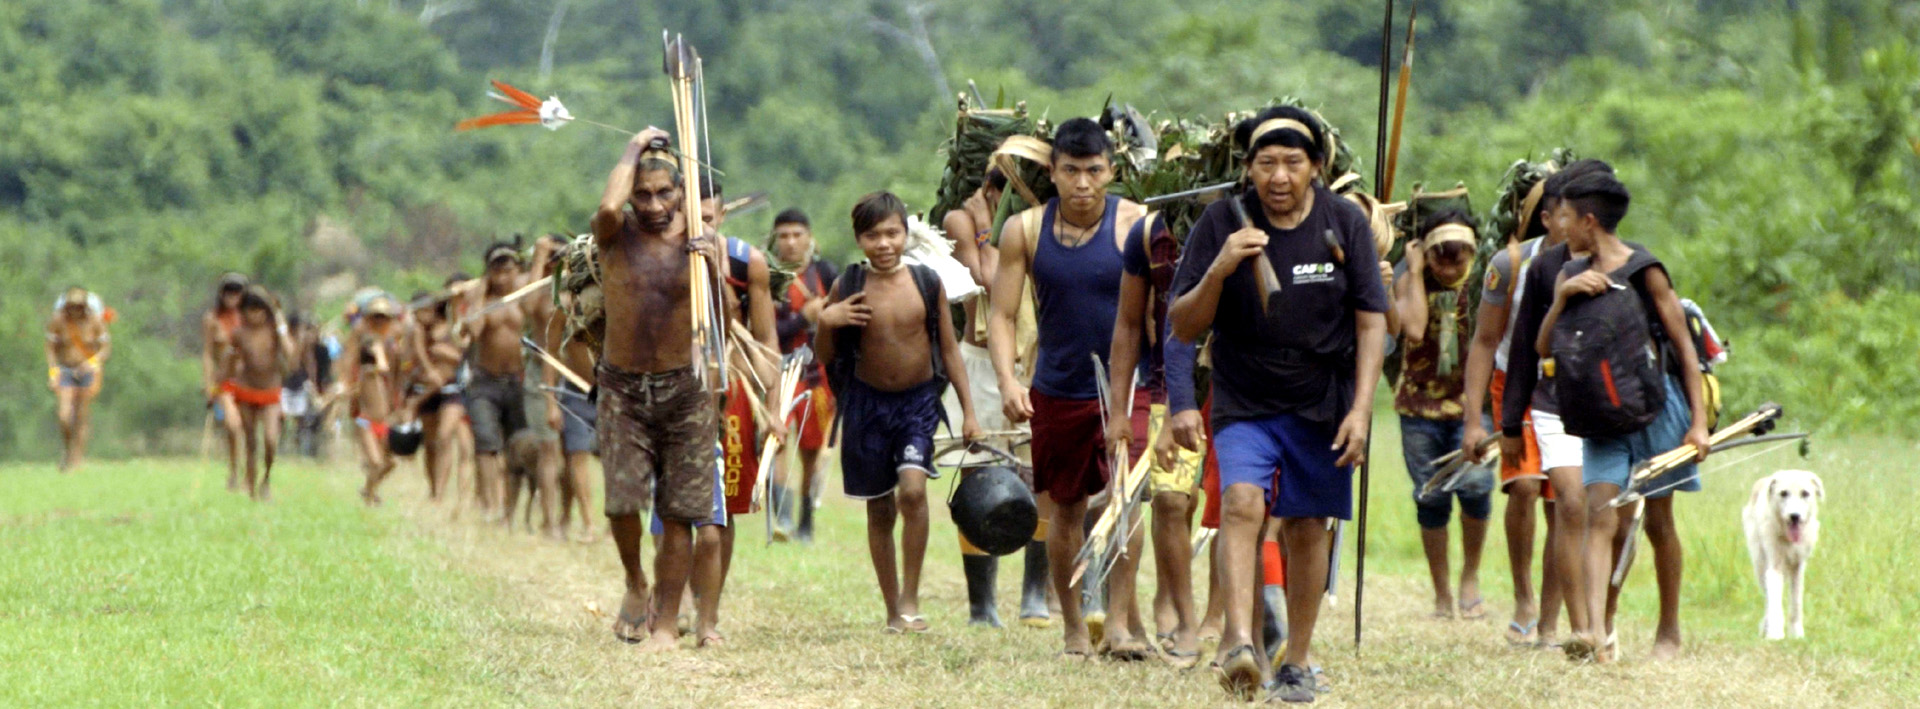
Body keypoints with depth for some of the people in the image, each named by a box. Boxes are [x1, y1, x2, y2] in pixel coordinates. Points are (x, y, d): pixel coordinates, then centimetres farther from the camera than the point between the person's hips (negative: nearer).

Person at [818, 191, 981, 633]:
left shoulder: (926, 283, -3)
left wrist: (968, 410, 2)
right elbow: (826, 357, 4)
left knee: (912, 489, -22)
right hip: (867, 402, 1)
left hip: (919, 401, -1)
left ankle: (910, 598, -12)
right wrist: (826, 323, -17)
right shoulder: (848, 288, -3)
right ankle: (893, 609, 19)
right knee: (880, 509, 8)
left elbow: (948, 349, 5)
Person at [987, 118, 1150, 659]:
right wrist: (1008, 380, -16)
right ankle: (1073, 626, 26)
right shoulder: (1024, 230, -2)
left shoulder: (1136, 224, -8)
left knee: (1123, 496, -20)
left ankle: (1121, 621, -14)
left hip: (1125, 385, -3)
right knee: (1064, 512, 12)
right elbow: (1002, 315, 0)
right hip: (1056, 391, 3)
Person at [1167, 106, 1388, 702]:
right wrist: (1219, 270, -24)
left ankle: (1298, 663, 19)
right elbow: (1184, 327, -6)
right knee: (1242, 501, -23)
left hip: (1322, 404, 1)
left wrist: (1361, 409, -8)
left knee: (1308, 526, 6)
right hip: (1245, 401, -1)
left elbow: (1371, 322, 1)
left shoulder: (1345, 223, -3)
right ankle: (1239, 641, -33)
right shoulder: (1222, 223, -6)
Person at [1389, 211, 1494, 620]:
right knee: (1431, 498, 2)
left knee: (1475, 485, -19)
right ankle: (1441, 594, 16)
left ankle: (1470, 577, 4)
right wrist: (1415, 272, -14)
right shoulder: (1410, 281, -2)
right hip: (1420, 402, 0)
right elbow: (1413, 329, -20)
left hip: (1470, 401, 0)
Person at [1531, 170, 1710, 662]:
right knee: (1600, 516, -10)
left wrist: (1698, 422, -10)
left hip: (1656, 404, -4)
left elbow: (1685, 347, -5)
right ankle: (1598, 632, -17)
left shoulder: (1644, 272, -6)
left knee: (1657, 521, 5)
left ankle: (1669, 631, 18)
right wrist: (1563, 297, -14)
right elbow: (1544, 347, 4)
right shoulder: (1572, 275, 10)